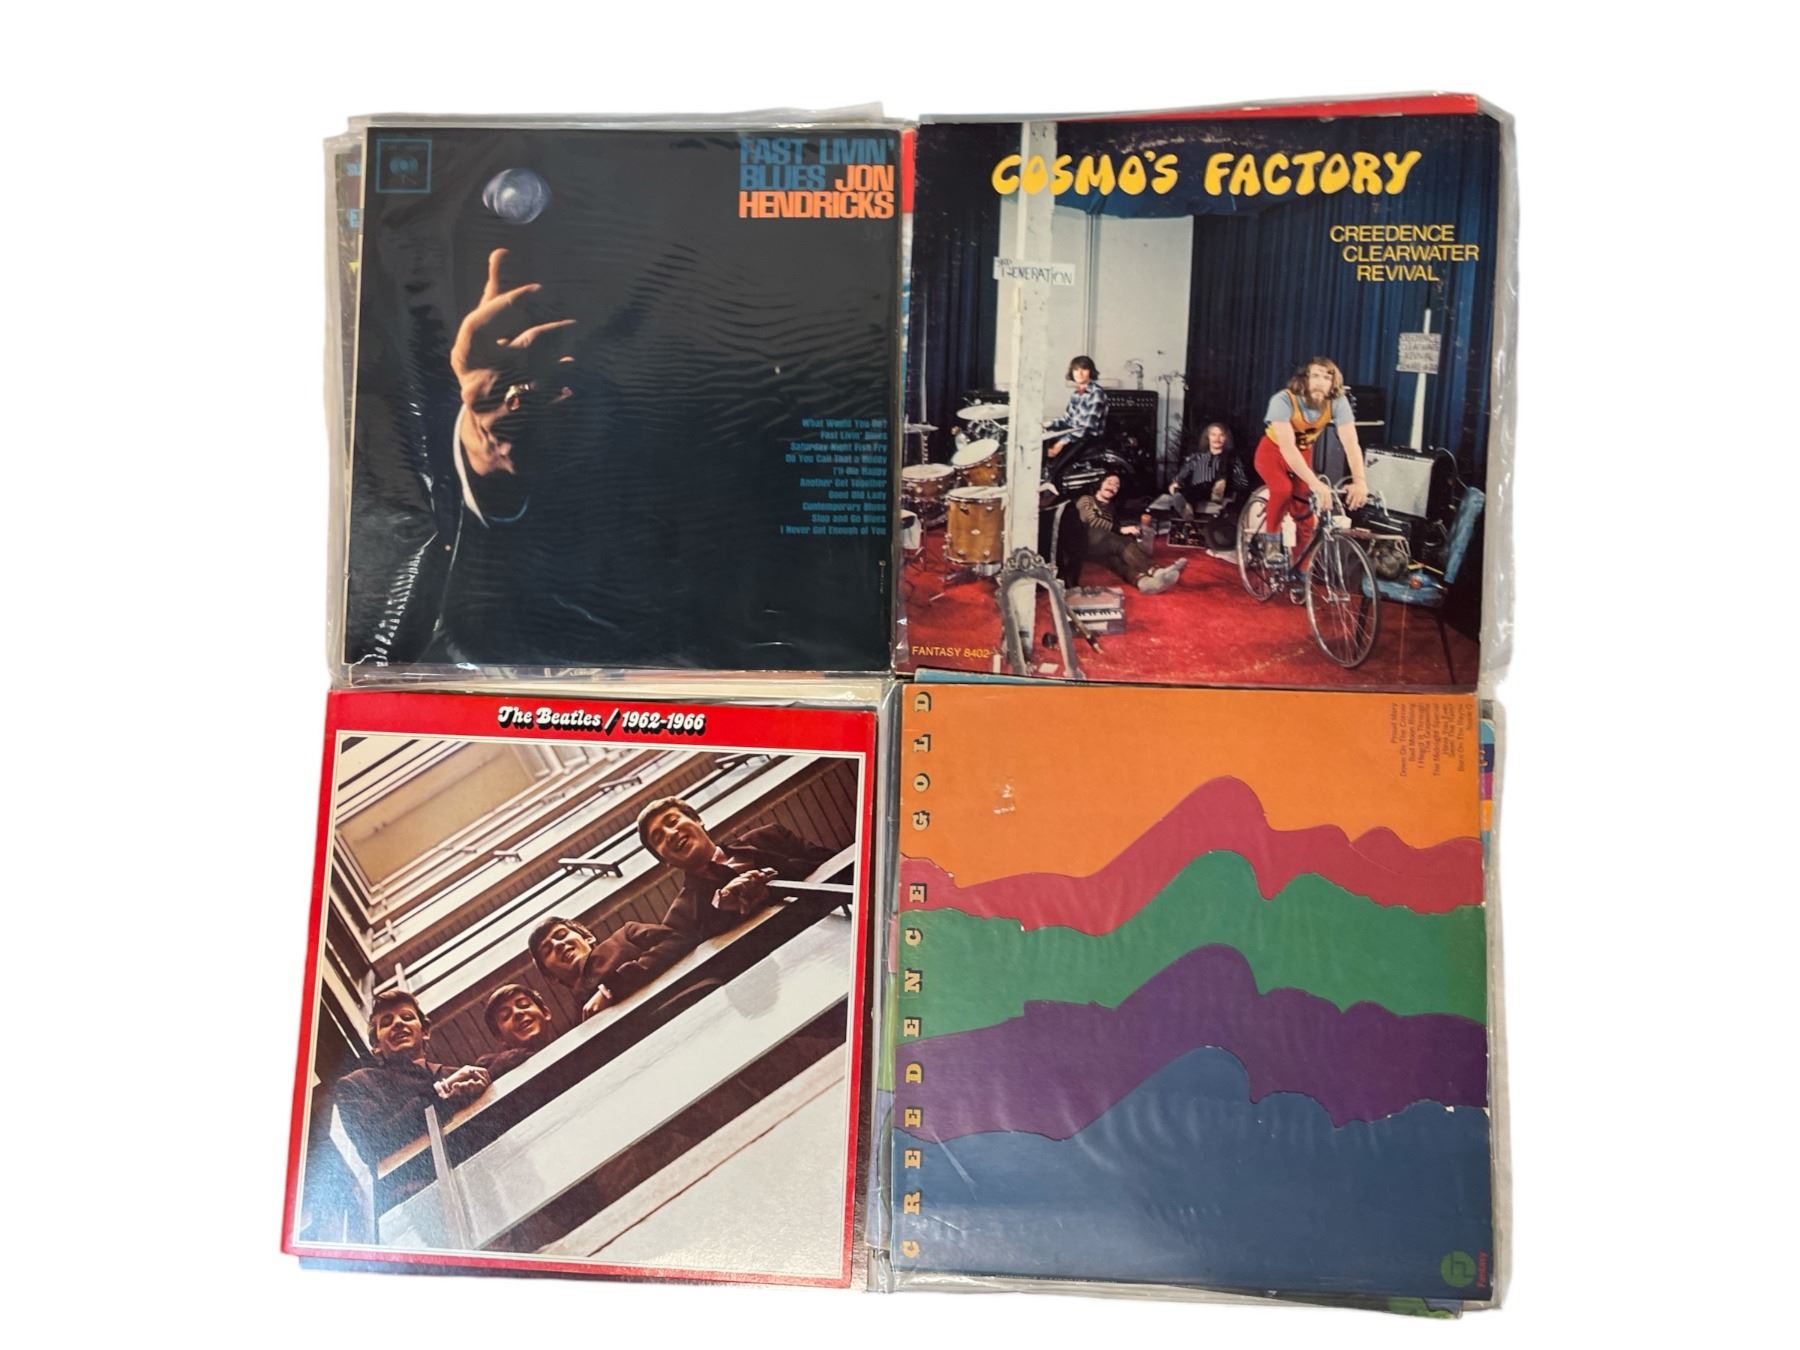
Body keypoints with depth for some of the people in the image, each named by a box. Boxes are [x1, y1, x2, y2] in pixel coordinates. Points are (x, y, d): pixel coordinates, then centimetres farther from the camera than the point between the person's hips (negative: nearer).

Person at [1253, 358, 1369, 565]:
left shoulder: (1338, 402, -24)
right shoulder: (1284, 400, -35)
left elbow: (1351, 443, -30)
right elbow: (1287, 448, -43)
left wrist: (1360, 481, -47)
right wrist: (1316, 484, -52)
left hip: (1303, 454, 4)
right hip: (1273, 451, -4)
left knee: (1305, 518, -2)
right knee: (1283, 490, -33)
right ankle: (1271, 540, -8)